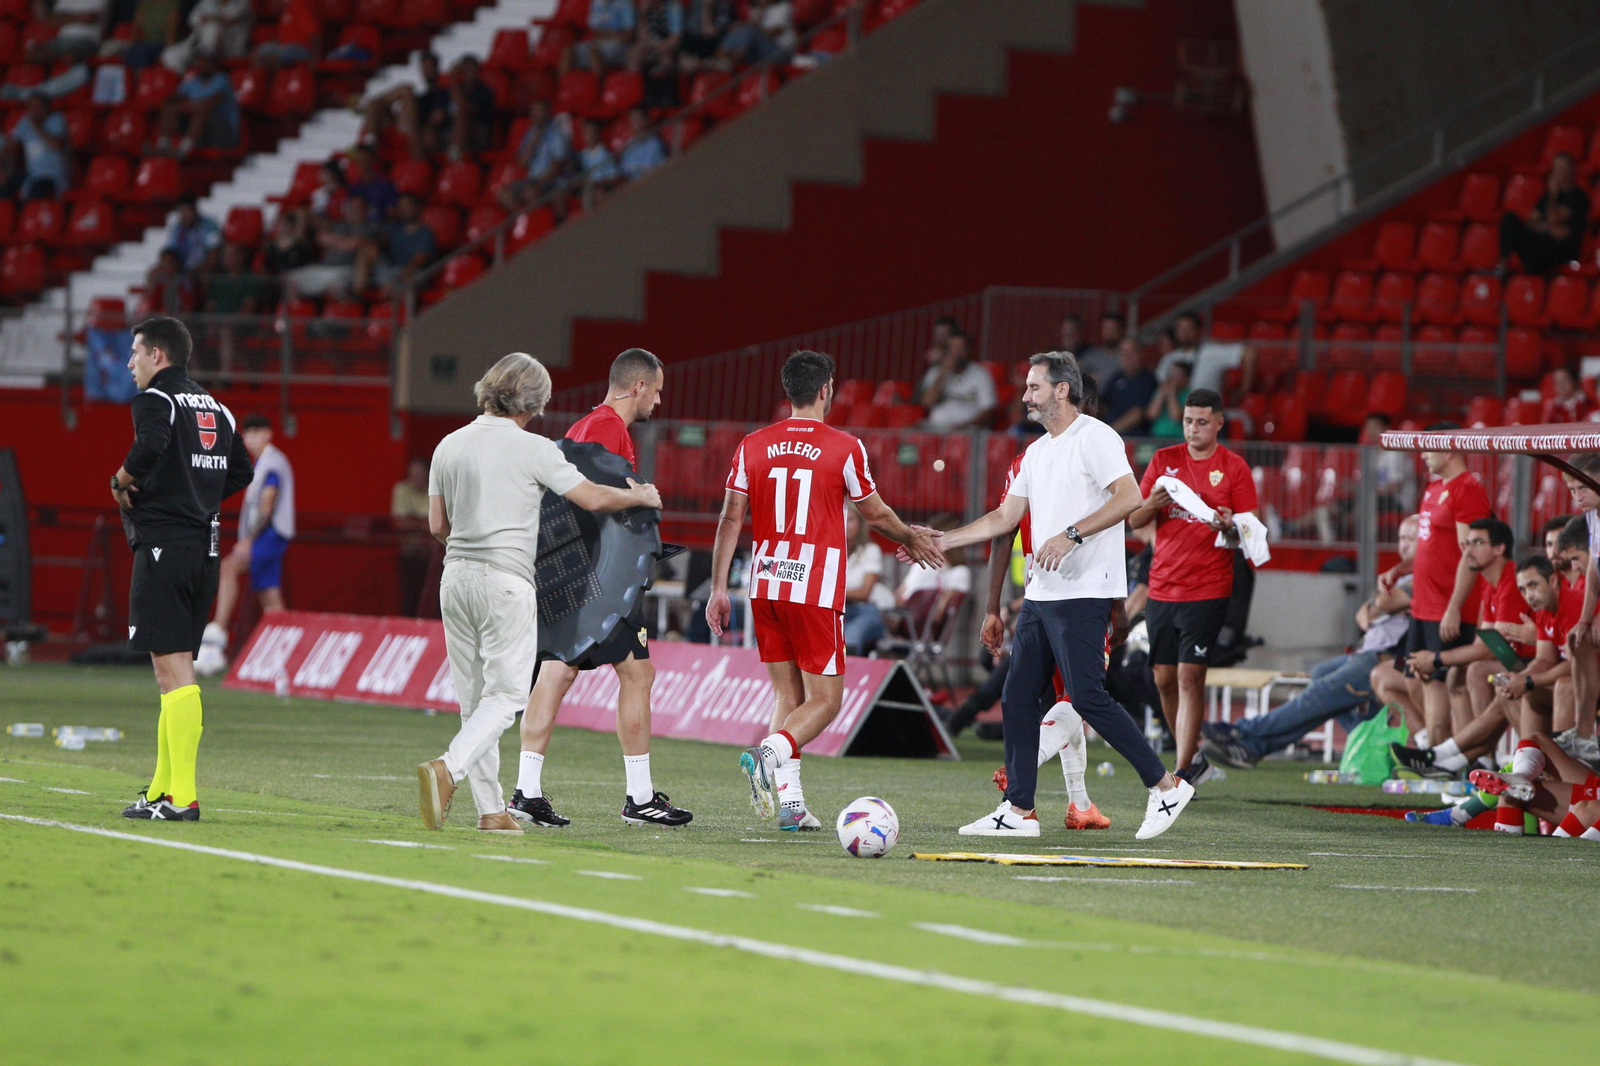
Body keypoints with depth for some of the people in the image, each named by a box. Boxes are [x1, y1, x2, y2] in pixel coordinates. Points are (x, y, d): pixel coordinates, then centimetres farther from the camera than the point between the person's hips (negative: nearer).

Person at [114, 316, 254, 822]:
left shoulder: (157, 400, -7)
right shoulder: (217, 409, 17)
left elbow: (149, 448, -26)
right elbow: (241, 472, 19)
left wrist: (121, 482, -8)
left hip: (163, 547, -8)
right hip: (204, 546, 8)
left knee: (173, 667, -11)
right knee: (176, 669, 15)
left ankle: (182, 797, -15)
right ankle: (163, 788, 20)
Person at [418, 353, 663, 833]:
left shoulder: (450, 445, 7)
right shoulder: (533, 450, -8)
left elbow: (437, 526, 12)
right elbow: (593, 499, -2)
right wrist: (640, 496, 16)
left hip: (456, 576, 6)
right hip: (506, 581, -6)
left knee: (474, 698, 10)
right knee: (505, 694, -2)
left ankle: (491, 809, 11)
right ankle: (446, 770, -24)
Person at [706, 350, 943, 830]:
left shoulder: (753, 446, 5)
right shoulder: (844, 448, -5)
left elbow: (730, 518, 4)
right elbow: (875, 512, 9)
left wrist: (719, 588, 9)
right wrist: (913, 539, 28)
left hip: (765, 588, 5)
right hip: (817, 592, -5)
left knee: (788, 696, 12)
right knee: (825, 700, 2)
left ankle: (789, 802, 3)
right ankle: (767, 754, -25)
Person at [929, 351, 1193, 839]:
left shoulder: (1095, 437, -8)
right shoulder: (1037, 451, 20)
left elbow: (1129, 497, -19)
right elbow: (1005, 517, 25)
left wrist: (1071, 535, -23)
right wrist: (939, 541, 20)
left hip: (1083, 594, -9)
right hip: (1040, 593, 9)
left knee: (1087, 697, -14)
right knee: (1018, 697, 5)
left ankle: (1165, 785, -5)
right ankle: (1018, 811, 9)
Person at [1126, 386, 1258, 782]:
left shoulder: (1234, 468, 0)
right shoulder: (1163, 460, 9)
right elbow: (1134, 520, 8)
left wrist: (1230, 527, -24)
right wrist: (1153, 503, -14)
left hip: (1207, 591, -4)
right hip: (1162, 586, 4)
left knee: (1190, 677, -10)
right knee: (1164, 679, 8)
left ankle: (1183, 775, -8)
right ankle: (1193, 757, 26)